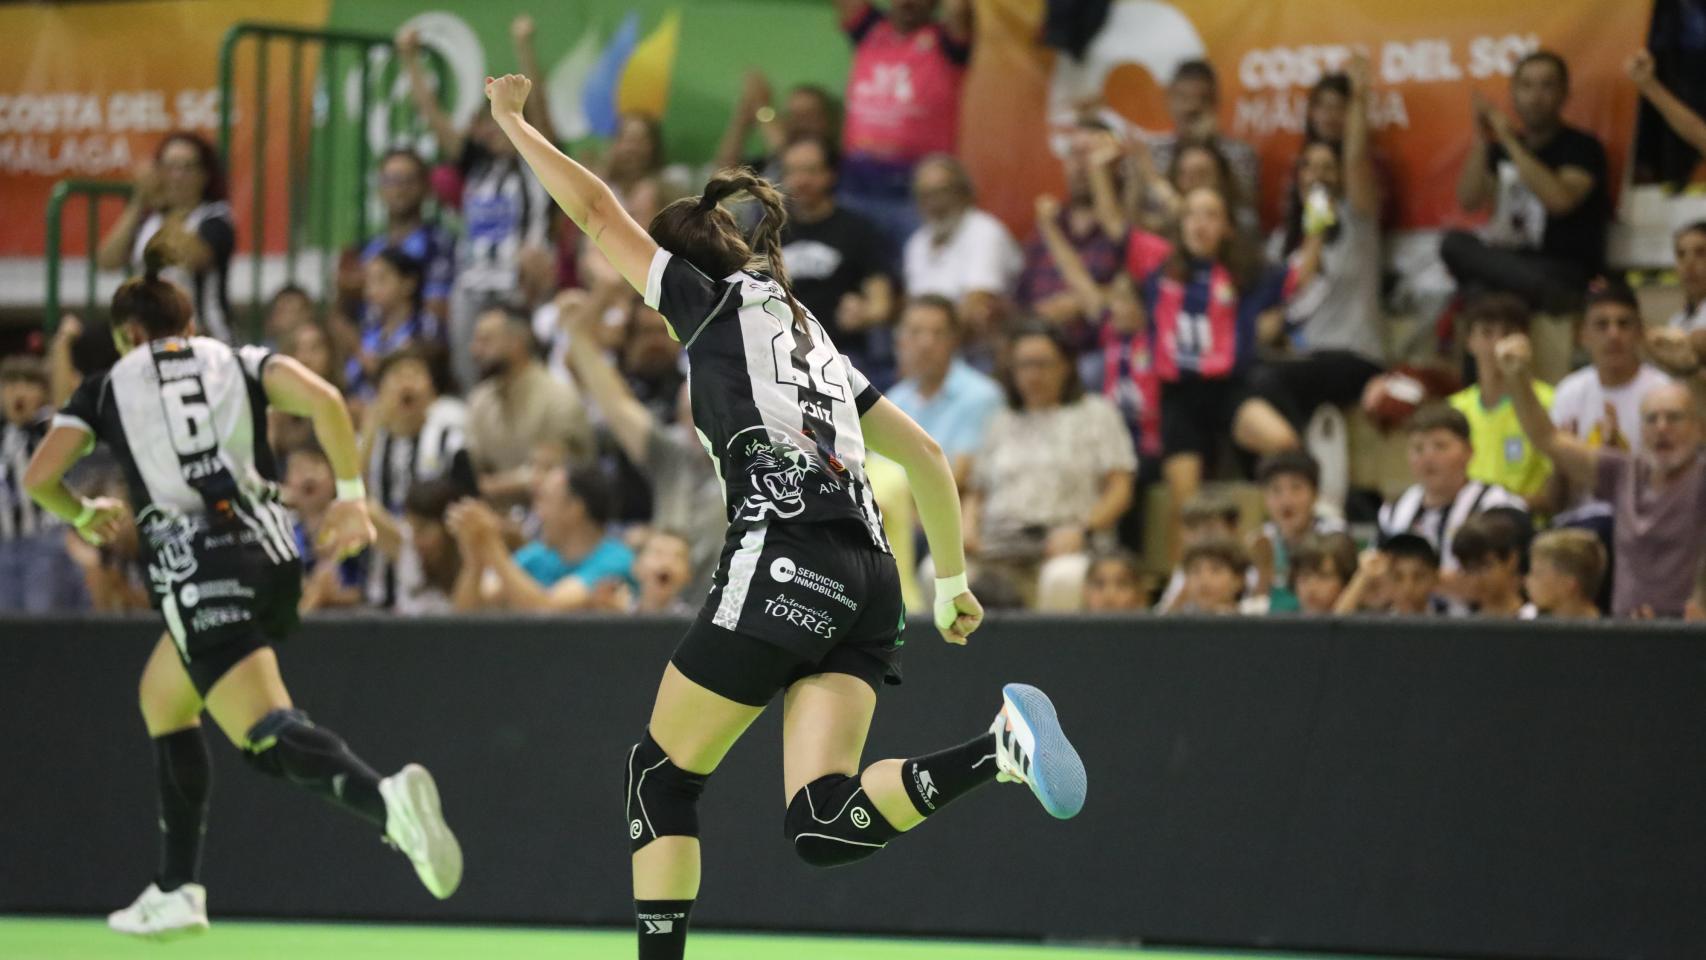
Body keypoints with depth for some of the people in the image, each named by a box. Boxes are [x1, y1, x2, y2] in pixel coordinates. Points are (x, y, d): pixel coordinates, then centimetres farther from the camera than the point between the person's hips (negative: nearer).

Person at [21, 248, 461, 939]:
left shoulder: (108, 386, 14)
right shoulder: (239, 362, 17)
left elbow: (39, 478, 5)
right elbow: (322, 399, -3)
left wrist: (83, 515, 26)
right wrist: (351, 493, 3)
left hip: (195, 571, -5)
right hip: (271, 550, 5)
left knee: (269, 736, -15)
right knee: (163, 699, 27)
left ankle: (386, 800, -46)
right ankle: (177, 892, 26)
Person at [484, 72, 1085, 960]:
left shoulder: (717, 303, 9)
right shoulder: (814, 339, 28)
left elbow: (598, 213, 11)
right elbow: (927, 458, 30)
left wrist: (511, 121, 23)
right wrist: (951, 578, 36)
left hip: (783, 564, -7)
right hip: (868, 579, 7)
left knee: (660, 773, 10)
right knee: (823, 827, -6)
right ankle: (994, 749, -25)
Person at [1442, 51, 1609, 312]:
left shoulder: (1582, 147, 0)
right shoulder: (1502, 150, 17)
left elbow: (1560, 200, -20)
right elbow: (1469, 201, 4)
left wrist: (1510, 142, -18)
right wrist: (1481, 140, -6)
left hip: (1564, 271, -6)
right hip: (1510, 260, 6)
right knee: (1454, 241, -26)